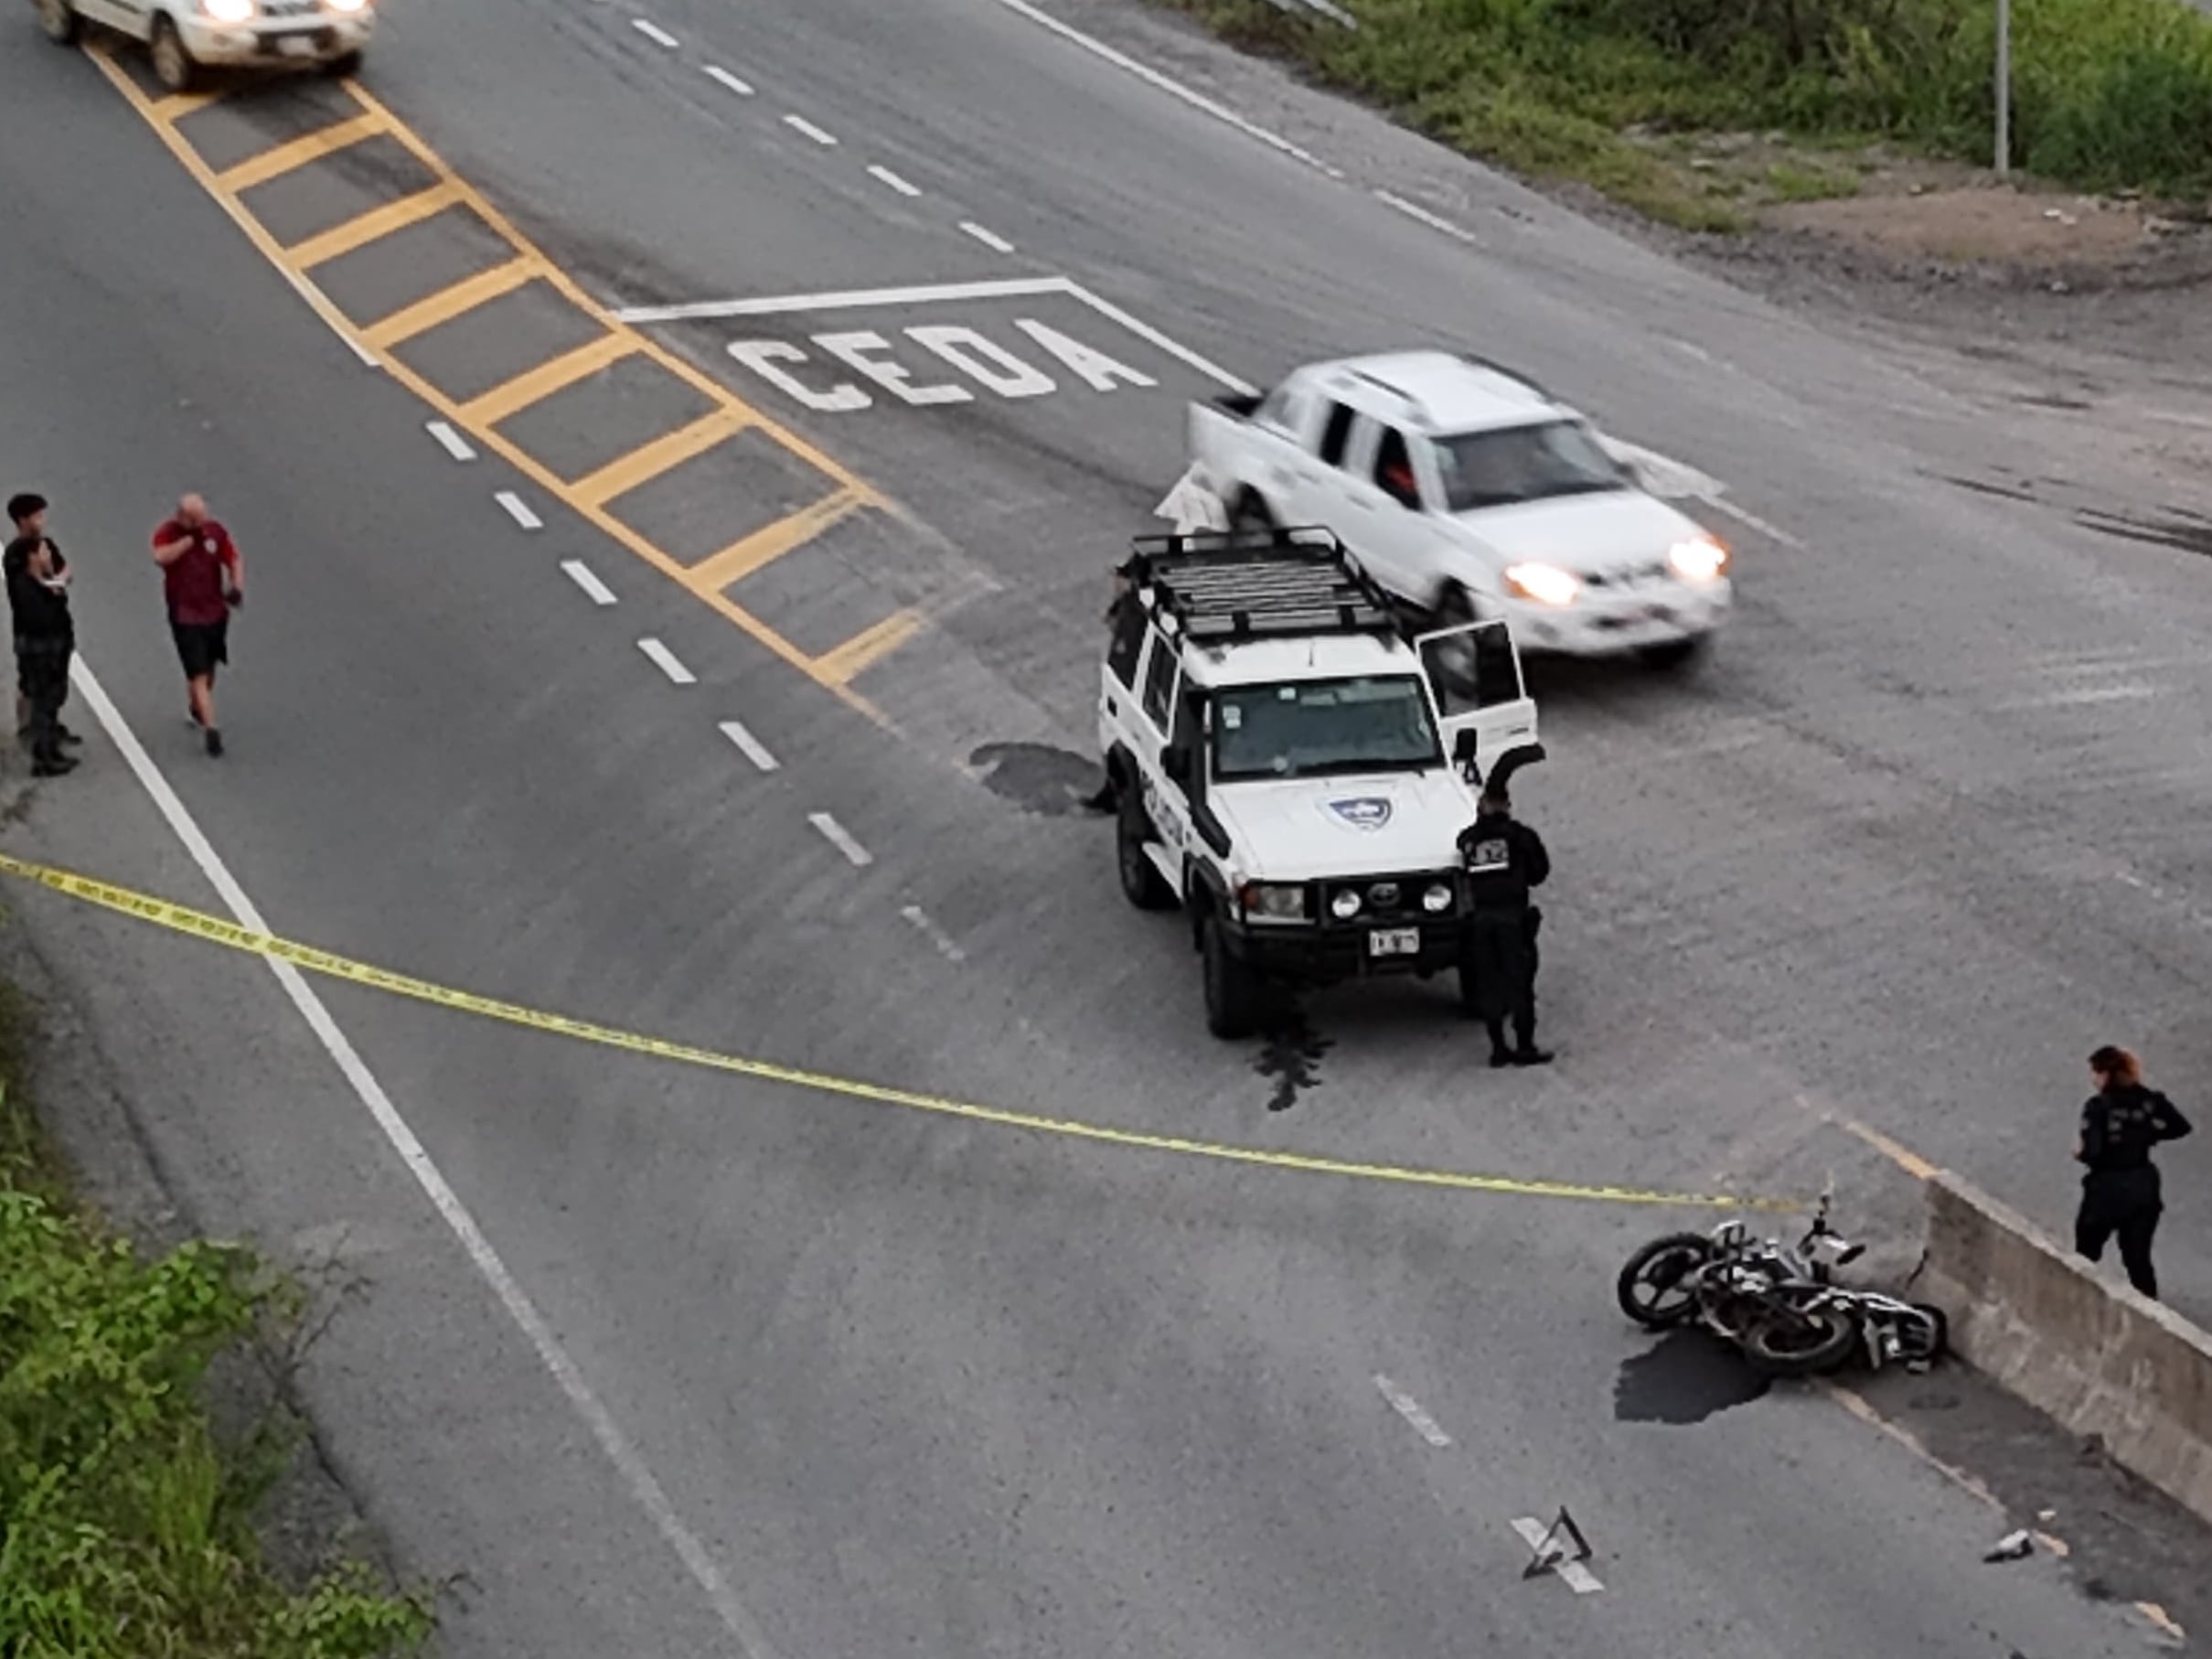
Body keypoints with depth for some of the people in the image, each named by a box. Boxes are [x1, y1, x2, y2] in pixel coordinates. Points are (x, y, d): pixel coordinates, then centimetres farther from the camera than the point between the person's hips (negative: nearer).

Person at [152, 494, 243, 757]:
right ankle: (211, 730, -15)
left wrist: (236, 587, -14)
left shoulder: (216, 532, -1)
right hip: (184, 615, -5)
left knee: (208, 669, 19)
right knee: (199, 674, -11)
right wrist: (190, 538, -28)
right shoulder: (168, 533, -11)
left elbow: (234, 560, 4)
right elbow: (161, 557, -31)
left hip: (215, 613, 5)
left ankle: (197, 709, 45)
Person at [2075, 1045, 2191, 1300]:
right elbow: (2181, 1127, 7)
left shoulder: (2098, 1107, -18)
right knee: (2138, 1257, 10)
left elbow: (2092, 1152, -24)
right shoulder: (2149, 1100, -2)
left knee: (2086, 1254, 14)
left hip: (2107, 1190, -5)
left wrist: (2080, 1152, -3)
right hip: (2143, 1188, 5)